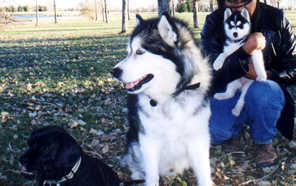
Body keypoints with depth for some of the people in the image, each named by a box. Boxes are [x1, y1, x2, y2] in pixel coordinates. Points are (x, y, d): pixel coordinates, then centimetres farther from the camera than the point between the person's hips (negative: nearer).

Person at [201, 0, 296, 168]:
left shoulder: (276, 19, -6)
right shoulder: (213, 23, -7)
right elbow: (214, 73, -17)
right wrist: (246, 51, -32)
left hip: (266, 92, 0)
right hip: (228, 96, 1)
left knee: (259, 91, -36)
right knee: (212, 132, -26)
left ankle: (265, 142, -7)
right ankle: (235, 129, 12)